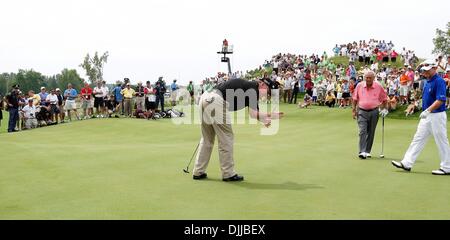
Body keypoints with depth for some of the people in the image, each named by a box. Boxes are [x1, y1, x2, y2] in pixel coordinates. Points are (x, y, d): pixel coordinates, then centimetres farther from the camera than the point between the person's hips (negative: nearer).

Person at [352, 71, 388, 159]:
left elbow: (384, 99, 8)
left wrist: (385, 109, 3)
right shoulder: (359, 86, -2)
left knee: (371, 133, 7)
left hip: (374, 112, 1)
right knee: (362, 131, -12)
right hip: (362, 111, -1)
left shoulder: (379, 86, -4)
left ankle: (367, 151, 18)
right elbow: (355, 99, 9)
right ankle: (362, 152, -16)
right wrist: (354, 110, 7)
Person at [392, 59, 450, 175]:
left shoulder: (439, 81, -16)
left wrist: (428, 110, -28)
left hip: (437, 115, -9)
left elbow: (440, 100, -23)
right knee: (418, 139, 7)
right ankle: (407, 163, 9)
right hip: (427, 116, 9)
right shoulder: (427, 82, 12)